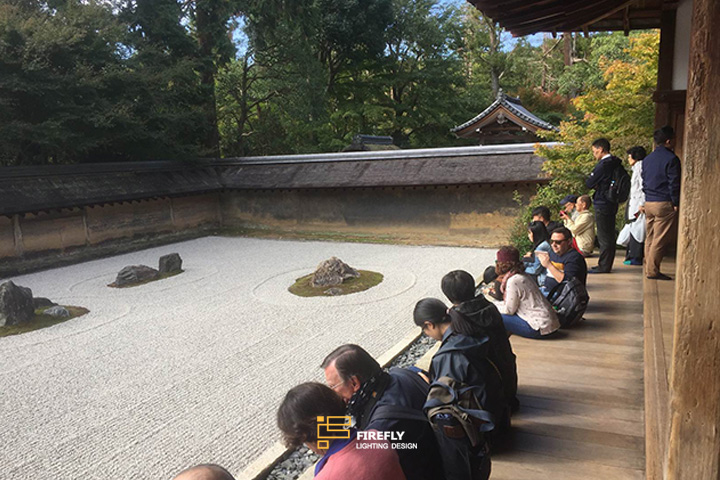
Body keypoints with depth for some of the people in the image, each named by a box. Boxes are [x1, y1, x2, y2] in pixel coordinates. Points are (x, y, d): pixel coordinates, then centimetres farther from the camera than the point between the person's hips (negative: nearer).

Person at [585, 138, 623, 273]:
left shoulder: (604, 165, -19)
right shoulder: (615, 163, 10)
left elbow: (589, 183, -16)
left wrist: (594, 185, 4)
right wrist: (598, 185, 1)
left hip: (603, 205, -9)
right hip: (611, 204, 9)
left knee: (604, 237, -3)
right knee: (609, 236, 15)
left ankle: (604, 266, 3)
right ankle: (606, 265, 25)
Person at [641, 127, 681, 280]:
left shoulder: (647, 159, 13)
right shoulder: (671, 159, -9)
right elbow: (674, 183, -11)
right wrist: (676, 203, -6)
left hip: (649, 203, 7)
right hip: (664, 204, -7)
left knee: (650, 238, 12)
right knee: (661, 240, -4)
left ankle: (648, 269, 16)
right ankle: (652, 271, -4)